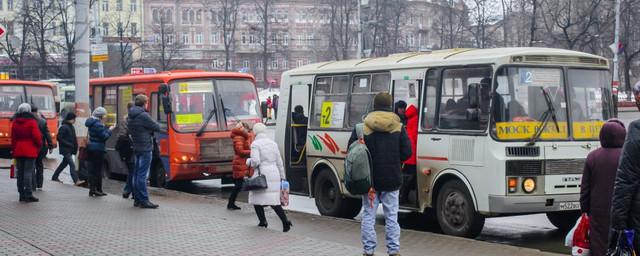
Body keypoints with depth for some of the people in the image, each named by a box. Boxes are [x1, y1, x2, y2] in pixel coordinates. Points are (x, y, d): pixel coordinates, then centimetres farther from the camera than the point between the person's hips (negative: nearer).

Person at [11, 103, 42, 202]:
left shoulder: (15, 122, 8)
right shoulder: (32, 122, -9)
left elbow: (13, 138, 11)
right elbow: (37, 136, -12)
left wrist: (13, 150, 17)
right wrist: (39, 145, 5)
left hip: (18, 151, 5)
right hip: (30, 151, -5)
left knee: (20, 172, 9)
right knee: (28, 172, -6)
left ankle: (22, 194, 12)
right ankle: (28, 195, -10)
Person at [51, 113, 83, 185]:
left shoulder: (71, 127, 13)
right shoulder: (63, 127, -14)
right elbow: (59, 138, -16)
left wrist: (75, 147, 8)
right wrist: (69, 144, -19)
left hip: (70, 149, 9)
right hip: (65, 149, -9)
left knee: (64, 163, 18)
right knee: (72, 164, -16)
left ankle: (54, 177, 31)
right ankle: (76, 181, -21)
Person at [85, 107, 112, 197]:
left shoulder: (91, 123, 12)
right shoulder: (98, 124, -17)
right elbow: (105, 136, -18)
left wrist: (107, 129, 8)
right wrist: (109, 130, -4)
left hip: (91, 148, 9)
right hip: (98, 149, -9)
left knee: (92, 169, 11)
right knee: (98, 170, -2)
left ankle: (92, 189, 14)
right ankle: (97, 190, 2)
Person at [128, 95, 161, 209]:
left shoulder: (131, 116, 11)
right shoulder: (143, 116, -16)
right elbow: (156, 127, -11)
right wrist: (153, 126, 12)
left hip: (136, 148, 9)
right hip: (145, 148, -9)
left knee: (136, 174, 11)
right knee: (143, 175, -8)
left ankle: (137, 199, 16)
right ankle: (143, 200, -8)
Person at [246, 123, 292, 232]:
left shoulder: (255, 144, -7)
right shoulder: (273, 143, 12)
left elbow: (255, 161, -17)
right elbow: (279, 161, 14)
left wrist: (249, 162, 5)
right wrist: (282, 177, 21)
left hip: (262, 174, -6)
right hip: (274, 174, 6)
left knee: (257, 198, 12)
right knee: (274, 200, 7)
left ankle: (263, 221, 9)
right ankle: (285, 221, -9)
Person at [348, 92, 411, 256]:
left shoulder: (362, 127, -5)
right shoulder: (398, 127, -2)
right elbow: (406, 152, -3)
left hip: (369, 179, -1)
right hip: (392, 180, 1)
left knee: (368, 216, 7)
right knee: (391, 217, 7)